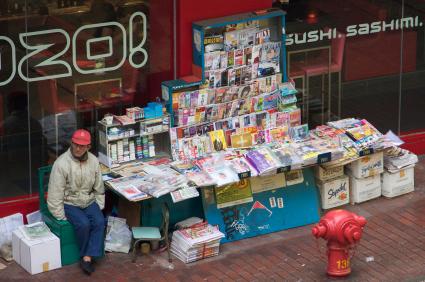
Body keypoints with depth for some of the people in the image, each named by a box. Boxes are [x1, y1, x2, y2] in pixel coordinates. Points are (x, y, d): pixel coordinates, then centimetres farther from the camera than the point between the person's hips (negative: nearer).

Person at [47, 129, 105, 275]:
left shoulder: (93, 161, -3)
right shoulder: (61, 163, -19)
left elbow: (99, 188, 9)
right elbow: (55, 194, -16)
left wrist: (99, 207, 4)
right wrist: (61, 217, -15)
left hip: (89, 201, 4)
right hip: (69, 203, -4)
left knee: (100, 222, -22)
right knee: (83, 224, -28)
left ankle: (87, 258, -21)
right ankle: (86, 255, -4)